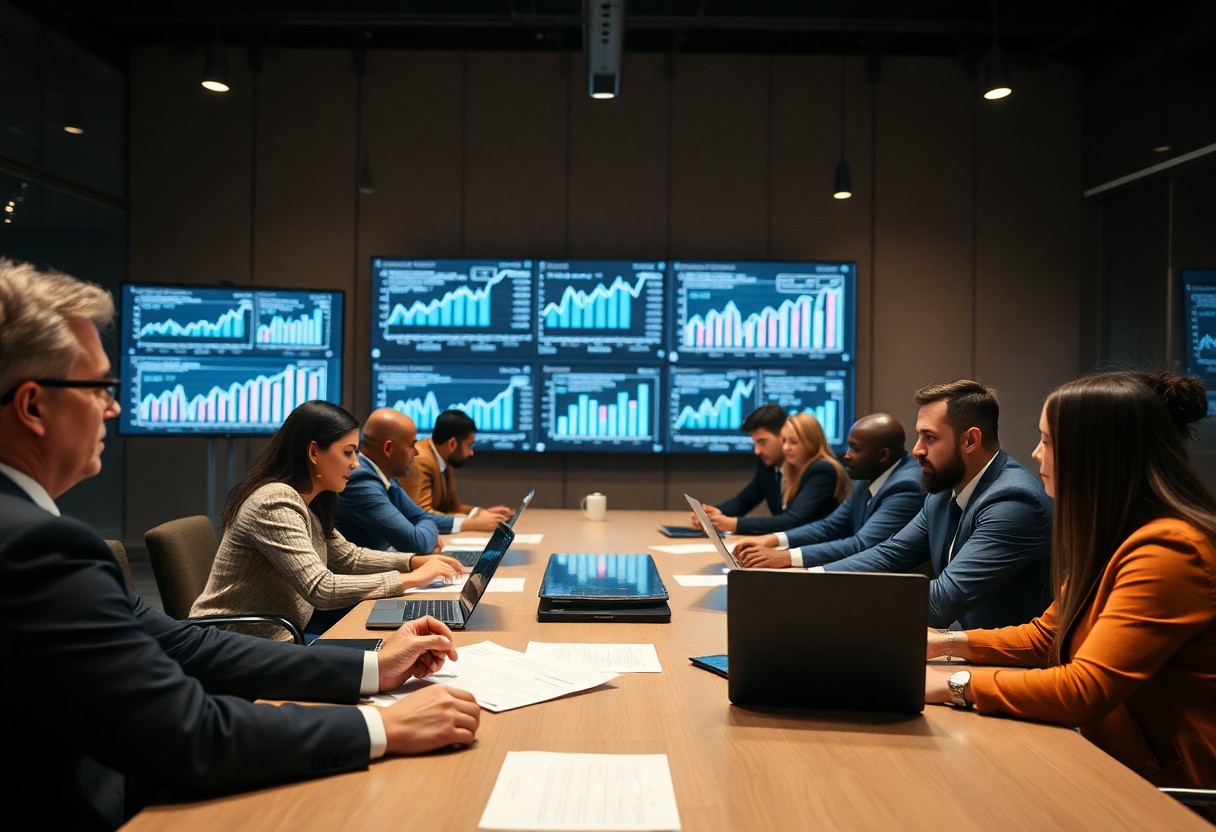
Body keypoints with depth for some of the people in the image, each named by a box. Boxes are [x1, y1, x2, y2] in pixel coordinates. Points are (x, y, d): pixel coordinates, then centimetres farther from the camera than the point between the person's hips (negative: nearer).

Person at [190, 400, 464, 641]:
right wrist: (411, 579, -23)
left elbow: (349, 557, 17)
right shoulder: (275, 502, -23)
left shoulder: (307, 503, 7)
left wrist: (416, 561, 2)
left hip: (277, 633, 9)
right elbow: (321, 589, -29)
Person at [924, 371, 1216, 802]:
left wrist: (955, 684, -21)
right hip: (1121, 765, 8)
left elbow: (1086, 689, -28)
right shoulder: (1113, 537, 9)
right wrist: (947, 642, 4)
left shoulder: (1168, 550, -23)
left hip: (1167, 783, -8)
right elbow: (1045, 636, 16)